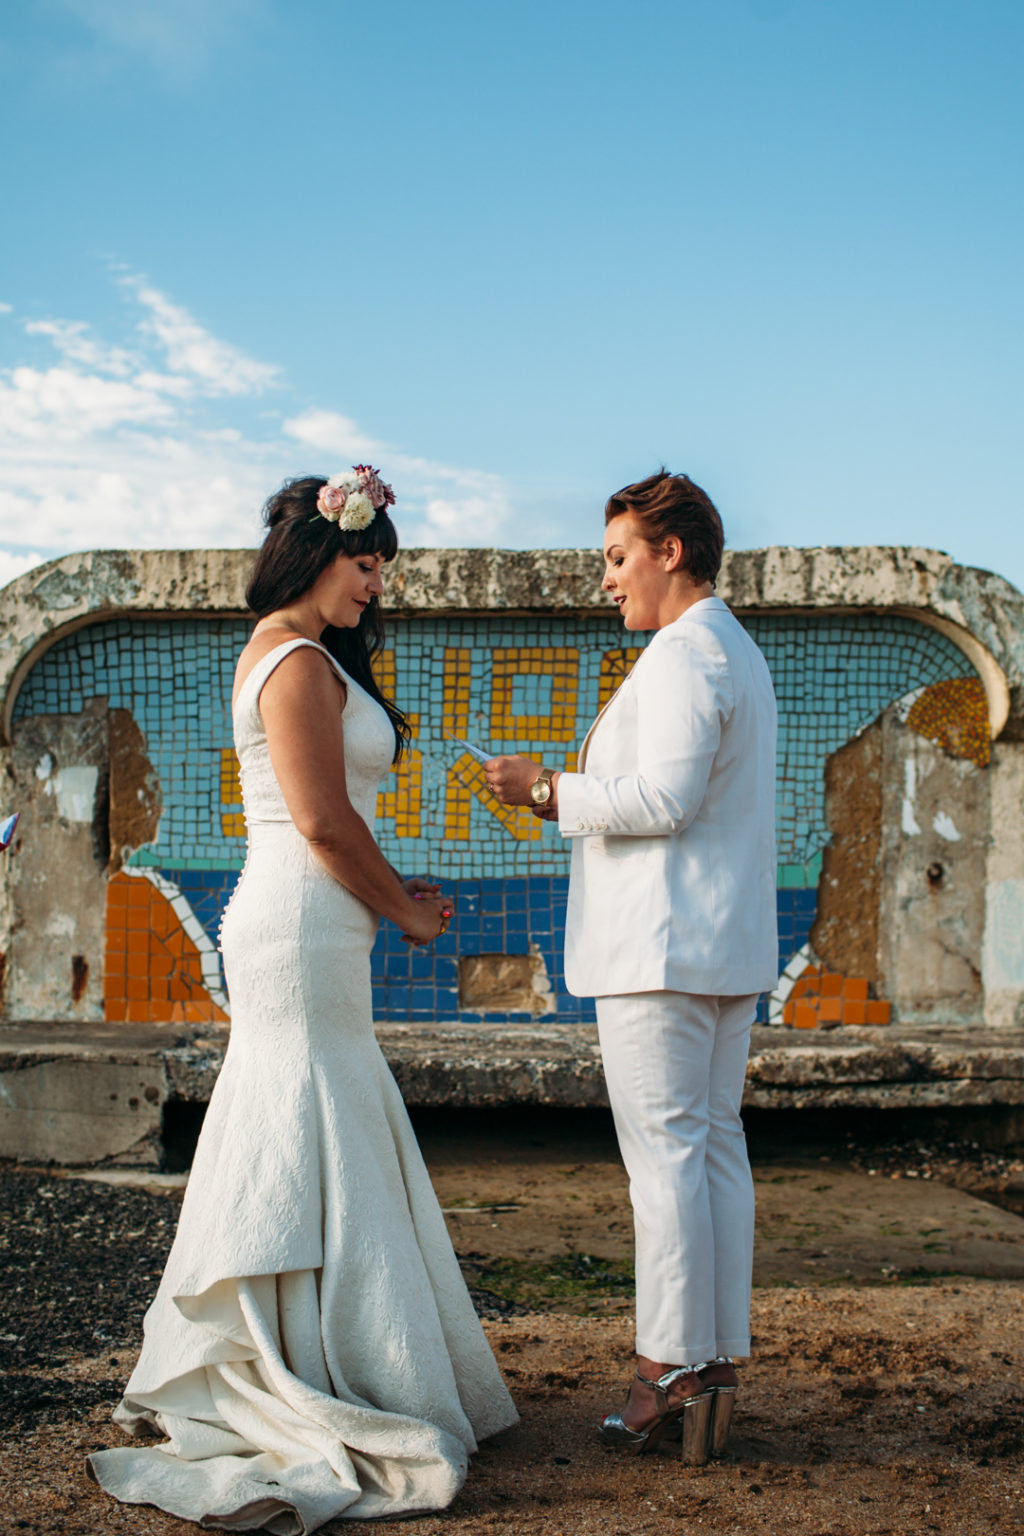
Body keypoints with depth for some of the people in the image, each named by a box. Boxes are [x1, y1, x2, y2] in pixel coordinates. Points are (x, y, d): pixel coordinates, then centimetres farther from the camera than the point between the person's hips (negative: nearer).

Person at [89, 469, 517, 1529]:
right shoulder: (300, 662, -14)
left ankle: (250, 1368, 25)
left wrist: (394, 891, 14)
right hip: (304, 930, -10)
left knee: (287, 1147, 15)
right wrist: (405, 909, -5)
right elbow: (324, 822, -18)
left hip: (290, 926, 10)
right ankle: (313, 1406, 4)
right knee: (317, 1143, -4)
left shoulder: (284, 655, 18)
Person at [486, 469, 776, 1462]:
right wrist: (571, 795, 18)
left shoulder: (680, 657, -13)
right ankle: (716, 1364, 14)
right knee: (715, 1143, 9)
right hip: (729, 943, 10)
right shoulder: (740, 656, 20)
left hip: (662, 945, -10)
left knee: (664, 1150, -7)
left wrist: (551, 792, -10)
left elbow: (664, 798, -21)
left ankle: (668, 1372, -3)